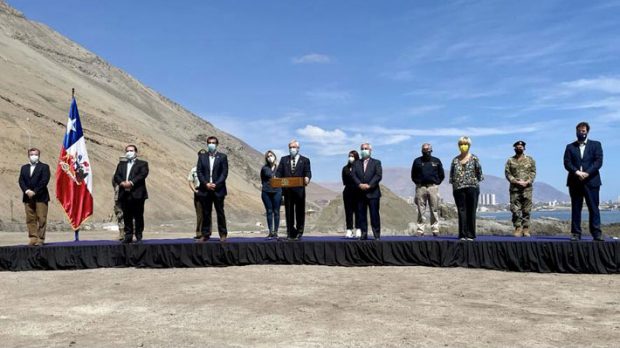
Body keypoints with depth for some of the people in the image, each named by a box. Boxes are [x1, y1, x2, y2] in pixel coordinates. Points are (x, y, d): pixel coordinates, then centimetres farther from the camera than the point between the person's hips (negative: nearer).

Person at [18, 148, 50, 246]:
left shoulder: (44, 167, 3)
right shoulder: (24, 168, 17)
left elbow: (44, 181, -8)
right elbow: (21, 181, 7)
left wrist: (34, 192, -14)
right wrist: (27, 191, -10)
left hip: (40, 197, -4)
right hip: (28, 197, 4)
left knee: (41, 219, -5)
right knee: (30, 219, 4)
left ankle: (40, 239, -2)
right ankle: (33, 238, 9)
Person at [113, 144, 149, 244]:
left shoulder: (142, 164, 8)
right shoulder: (121, 164, 21)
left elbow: (142, 175, -9)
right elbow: (116, 176, 8)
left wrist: (131, 183, -20)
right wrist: (122, 183, -13)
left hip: (137, 194, -4)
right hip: (124, 194, 4)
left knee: (138, 216, -1)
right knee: (127, 217, 4)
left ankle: (139, 236, 5)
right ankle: (128, 236, 9)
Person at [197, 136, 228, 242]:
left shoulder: (222, 157, 4)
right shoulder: (202, 157, 9)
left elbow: (224, 173, -3)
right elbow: (199, 172, 3)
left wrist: (216, 184, -13)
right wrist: (206, 184, -10)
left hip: (218, 189, -2)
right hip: (205, 189, 2)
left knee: (220, 212, 2)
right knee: (205, 213, 5)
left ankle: (223, 234, 8)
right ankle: (205, 234, 10)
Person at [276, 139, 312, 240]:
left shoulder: (305, 160, 8)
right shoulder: (284, 159, 15)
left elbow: (308, 172, -3)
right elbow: (279, 172, 6)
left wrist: (307, 179, -26)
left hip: (299, 190, -2)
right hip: (287, 190, 2)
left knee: (300, 212, 3)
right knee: (288, 212, 5)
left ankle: (299, 233, 11)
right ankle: (290, 233, 12)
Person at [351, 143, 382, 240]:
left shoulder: (376, 162, 8)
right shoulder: (356, 163, 15)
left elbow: (378, 175, -5)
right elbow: (354, 175, 3)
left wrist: (369, 185, -15)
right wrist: (360, 184, -14)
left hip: (373, 192, -3)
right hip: (360, 193, 3)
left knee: (374, 214, -3)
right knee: (361, 214, 1)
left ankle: (377, 234, 1)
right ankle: (363, 234, 6)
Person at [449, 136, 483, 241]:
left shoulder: (474, 158, 4)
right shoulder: (455, 160, 10)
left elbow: (479, 172, 4)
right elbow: (451, 174, 12)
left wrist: (475, 181, -2)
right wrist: (453, 184, 4)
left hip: (472, 187, -2)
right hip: (458, 188, 2)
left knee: (471, 211, 1)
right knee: (461, 211, 1)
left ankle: (471, 234, 7)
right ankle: (463, 234, 4)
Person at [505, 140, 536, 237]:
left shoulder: (530, 160, 11)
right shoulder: (510, 161, 8)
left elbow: (533, 172, 5)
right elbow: (507, 173, 1)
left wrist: (527, 182, -11)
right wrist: (516, 182, -11)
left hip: (527, 188, 0)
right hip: (514, 188, 0)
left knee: (526, 210, 0)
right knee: (515, 209, -4)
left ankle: (526, 229, 5)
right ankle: (518, 228, 1)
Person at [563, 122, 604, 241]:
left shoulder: (596, 145, 10)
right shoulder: (570, 147, 13)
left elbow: (598, 161, -1)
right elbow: (567, 163, 2)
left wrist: (587, 173, -14)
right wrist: (577, 172, -15)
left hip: (591, 181, -1)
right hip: (575, 181, 1)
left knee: (593, 208, -3)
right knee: (576, 208, 2)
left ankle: (597, 233, -2)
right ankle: (576, 233, 4)